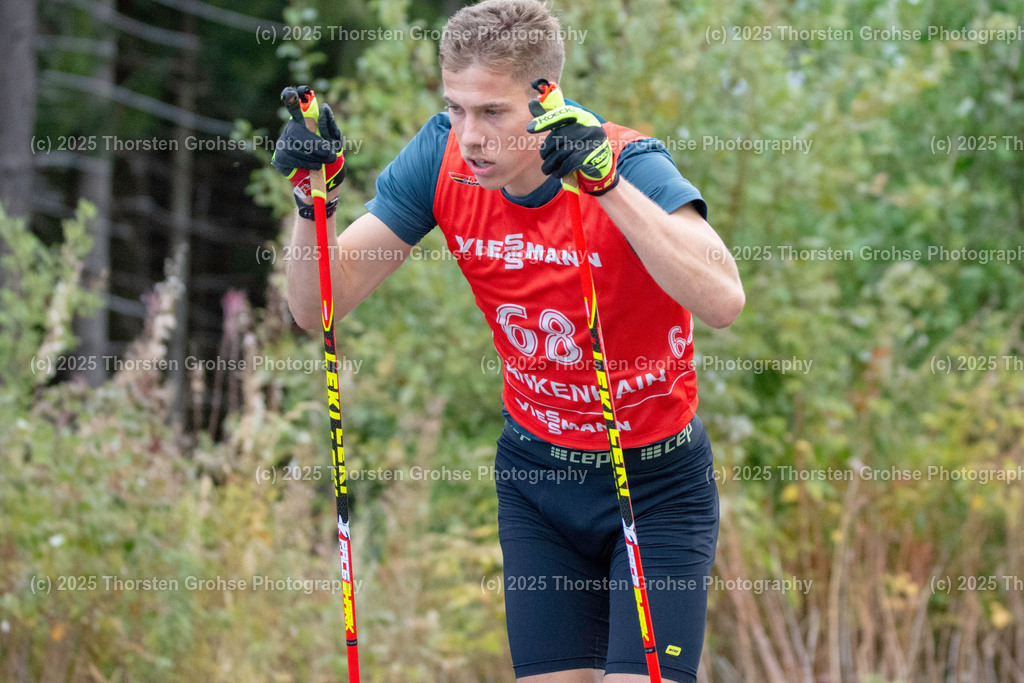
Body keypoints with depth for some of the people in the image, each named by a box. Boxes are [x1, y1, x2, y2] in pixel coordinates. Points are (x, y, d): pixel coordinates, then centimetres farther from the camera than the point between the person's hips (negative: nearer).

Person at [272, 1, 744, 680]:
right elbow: (319, 305, -8)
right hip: (536, 474, 4)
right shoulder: (443, 160, -11)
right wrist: (314, 197, -26)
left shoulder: (628, 162, -23)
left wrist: (607, 182, -48)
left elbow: (722, 301, -41)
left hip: (656, 479, -4)